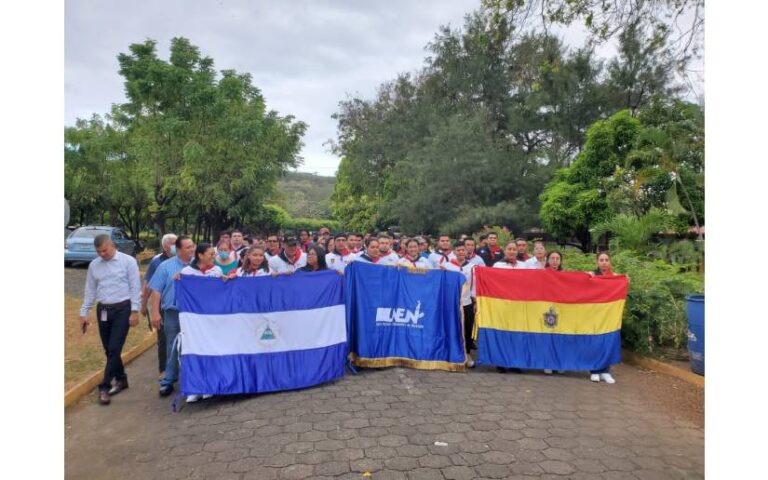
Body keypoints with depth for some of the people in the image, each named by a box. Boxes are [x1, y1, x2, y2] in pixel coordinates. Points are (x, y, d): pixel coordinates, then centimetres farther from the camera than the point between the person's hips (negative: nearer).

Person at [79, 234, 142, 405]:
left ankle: (104, 387, 1)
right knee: (109, 350, 12)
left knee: (114, 349, -7)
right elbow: (90, 290, 14)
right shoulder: (94, 265, 8)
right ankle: (121, 379, 29)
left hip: (122, 309, -5)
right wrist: (84, 313, 11)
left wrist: (134, 311, -11)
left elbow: (135, 288, -7)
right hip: (103, 310, 5)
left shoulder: (128, 261, -6)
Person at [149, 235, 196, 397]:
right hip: (173, 313, -1)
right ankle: (168, 381, 18)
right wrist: (155, 313, -7)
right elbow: (156, 290, -1)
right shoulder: (166, 266, 0)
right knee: (173, 348, 7)